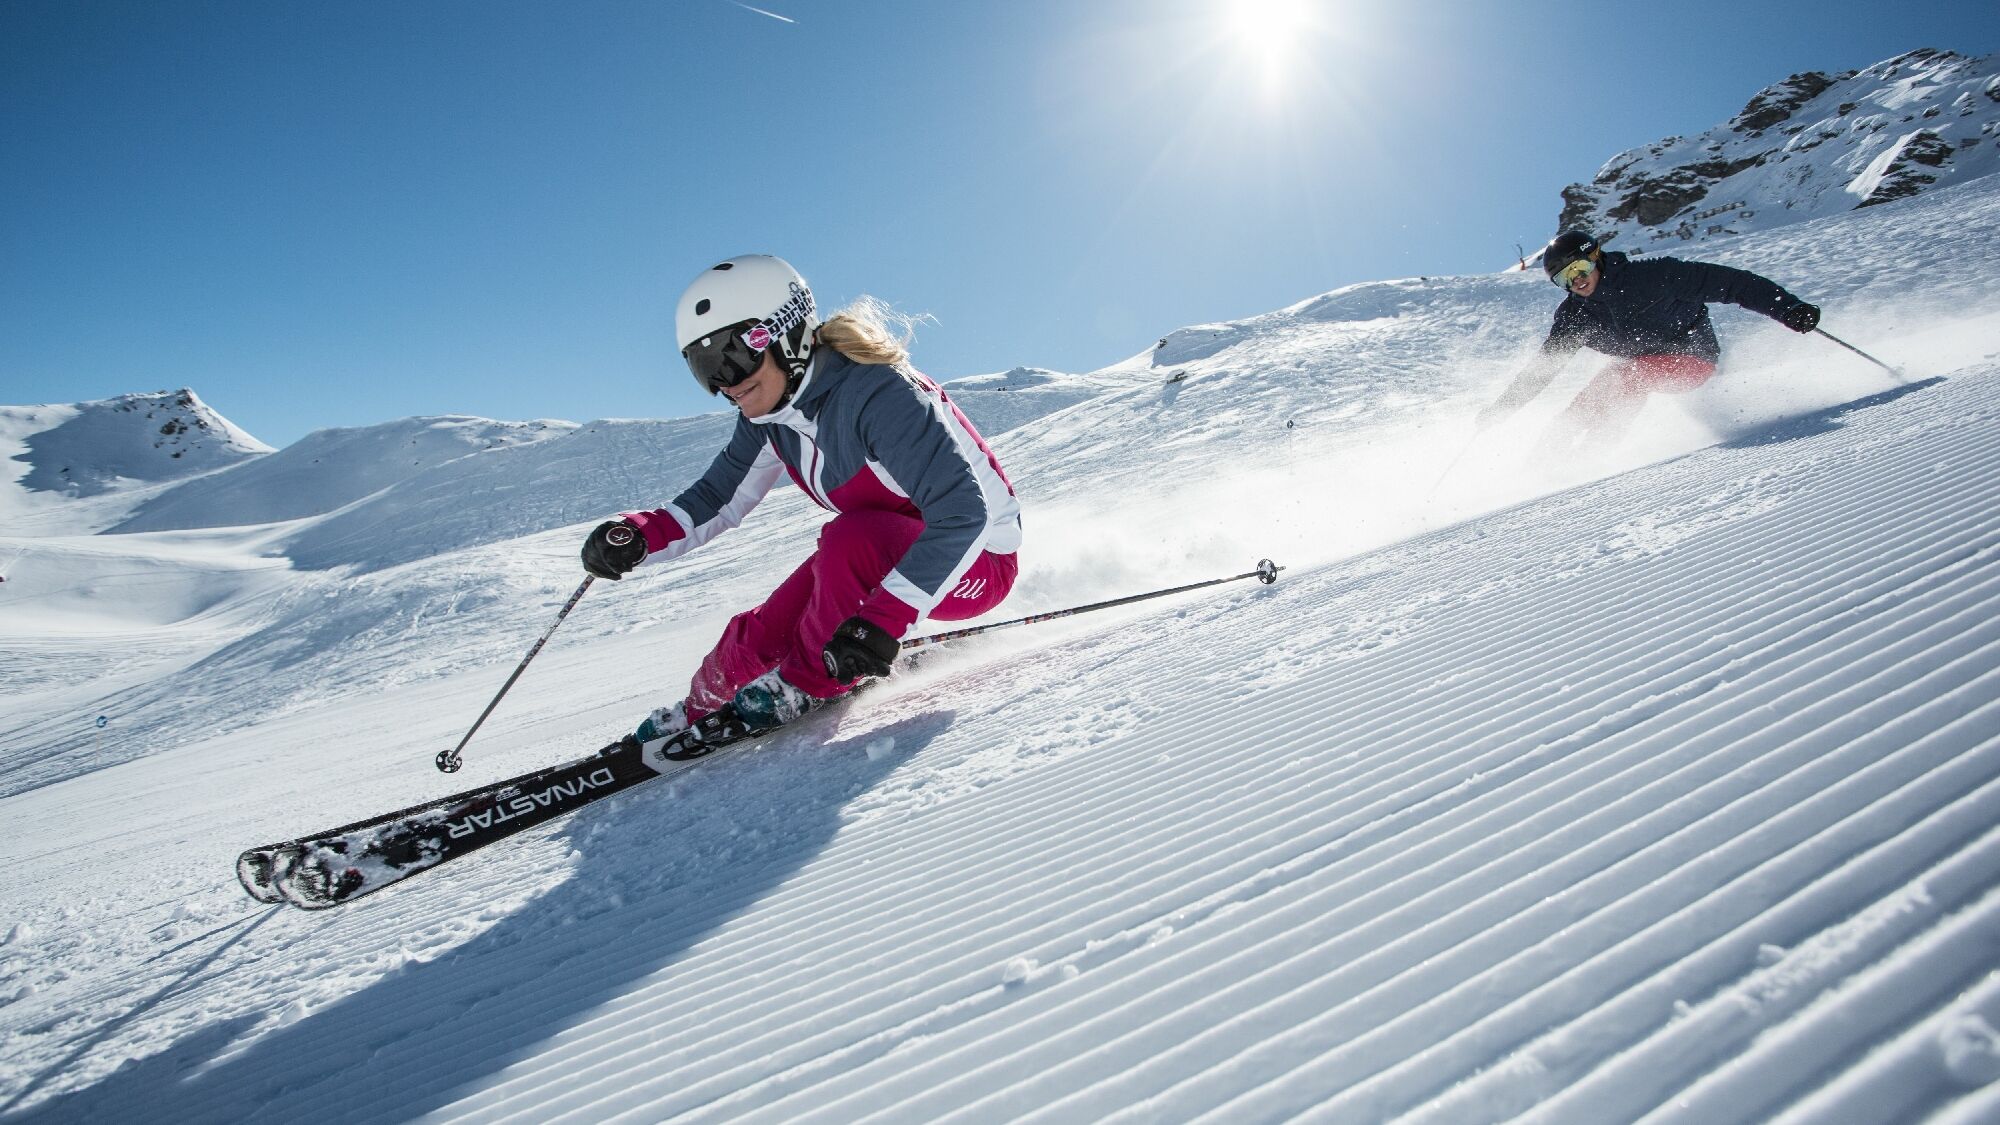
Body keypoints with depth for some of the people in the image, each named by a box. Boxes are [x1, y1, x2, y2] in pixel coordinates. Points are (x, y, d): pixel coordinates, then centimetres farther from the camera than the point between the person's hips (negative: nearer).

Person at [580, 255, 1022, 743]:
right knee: (758, 637, -2)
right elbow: (719, 498, 4)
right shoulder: (768, 418, -5)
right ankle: (693, 716, 28)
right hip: (880, 552, 7)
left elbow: (964, 511, -37)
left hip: (977, 560, -7)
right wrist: (639, 535, -17)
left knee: (849, 541, -34)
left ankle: (807, 685, -11)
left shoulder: (876, 396, -31)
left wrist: (883, 618, -44)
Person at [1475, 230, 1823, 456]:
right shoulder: (1575, 316, -7)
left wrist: (1789, 309, -22)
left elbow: (1723, 282, -18)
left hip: (1694, 357, -6)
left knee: (1625, 375, -27)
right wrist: (1499, 408, -7)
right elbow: (1541, 368, -1)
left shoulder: (1651, 275, -21)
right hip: (1650, 370, 6)